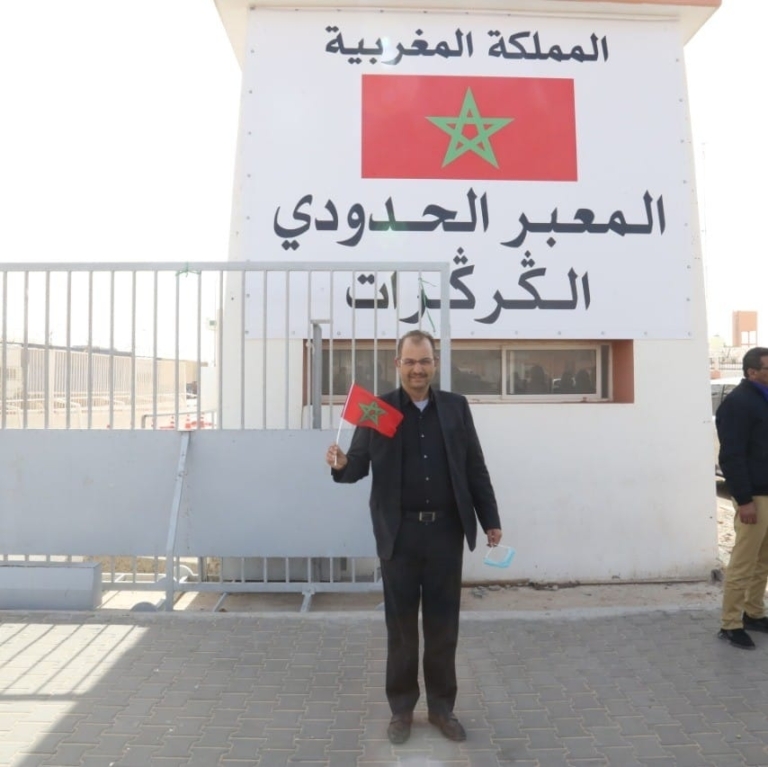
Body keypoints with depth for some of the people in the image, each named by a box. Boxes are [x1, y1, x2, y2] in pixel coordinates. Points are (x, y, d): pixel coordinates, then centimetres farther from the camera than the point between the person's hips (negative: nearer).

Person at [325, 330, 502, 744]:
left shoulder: (456, 406, 5)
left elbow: (475, 468, 7)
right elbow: (360, 464, -1)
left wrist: (490, 520, 7)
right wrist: (341, 465, -24)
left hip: (446, 531, 2)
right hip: (400, 534, -1)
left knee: (443, 625, 11)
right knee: (401, 625, 10)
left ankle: (442, 707, 29)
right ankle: (401, 708, 27)